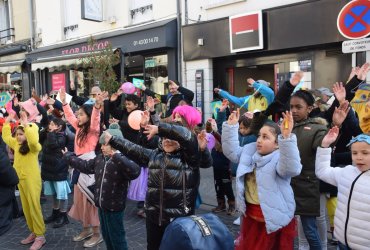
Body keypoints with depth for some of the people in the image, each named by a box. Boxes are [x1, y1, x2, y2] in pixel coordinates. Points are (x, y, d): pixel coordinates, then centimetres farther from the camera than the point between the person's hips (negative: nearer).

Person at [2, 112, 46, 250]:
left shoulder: (33, 146, -11)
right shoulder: (16, 144, 13)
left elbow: (33, 140, -35)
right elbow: (6, 137, 27)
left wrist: (26, 125, -33)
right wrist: (7, 122, 19)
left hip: (32, 180, -8)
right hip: (20, 179, 8)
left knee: (34, 207, -4)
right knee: (26, 208, 13)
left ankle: (40, 236, 3)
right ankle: (33, 232, 24)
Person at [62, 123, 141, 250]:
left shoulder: (122, 161, -22)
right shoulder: (100, 158, 4)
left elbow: (135, 171, -41)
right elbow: (85, 166, 20)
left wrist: (116, 156, -47)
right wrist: (68, 156, 28)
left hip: (114, 207, -8)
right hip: (102, 205, 8)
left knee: (117, 238, 5)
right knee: (106, 236, 22)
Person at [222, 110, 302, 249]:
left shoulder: (280, 158, -19)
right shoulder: (250, 150, 3)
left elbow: (291, 168, -39)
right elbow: (231, 151, 6)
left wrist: (287, 137, -51)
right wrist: (231, 126, -4)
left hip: (274, 218, -6)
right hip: (250, 215, 6)